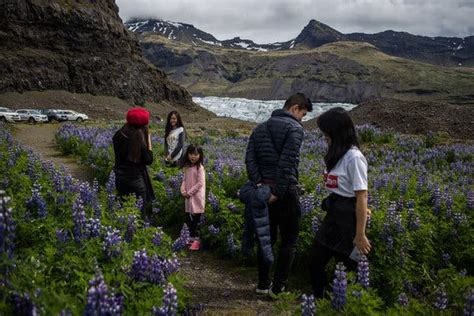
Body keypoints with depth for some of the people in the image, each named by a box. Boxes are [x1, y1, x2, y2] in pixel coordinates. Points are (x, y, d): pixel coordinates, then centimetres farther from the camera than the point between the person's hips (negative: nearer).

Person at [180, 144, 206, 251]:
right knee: (188, 218, 14)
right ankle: (192, 237, 29)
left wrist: (190, 192, -14)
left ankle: (197, 240, 4)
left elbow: (200, 183, -17)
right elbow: (184, 180, 12)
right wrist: (183, 191, -4)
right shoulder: (187, 167, 9)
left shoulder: (200, 168, -12)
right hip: (188, 197, 7)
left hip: (197, 197, -7)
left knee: (196, 219, -4)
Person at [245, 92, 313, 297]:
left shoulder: (260, 128, 14)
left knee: (266, 238, 16)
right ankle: (278, 287, 9)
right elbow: (287, 163, -20)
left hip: (263, 190, 7)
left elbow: (249, 158, 2)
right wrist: (278, 192, -19)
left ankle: (263, 284, 22)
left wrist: (258, 183, -6)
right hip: (285, 190, -6)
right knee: (289, 241, 7)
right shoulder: (294, 128, -8)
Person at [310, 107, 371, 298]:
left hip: (348, 218, -9)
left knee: (346, 267, 8)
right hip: (333, 214, 9)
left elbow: (362, 197, -20)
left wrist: (360, 235, -19)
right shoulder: (336, 154, 8)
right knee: (316, 261, 14)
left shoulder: (353, 157, -19)